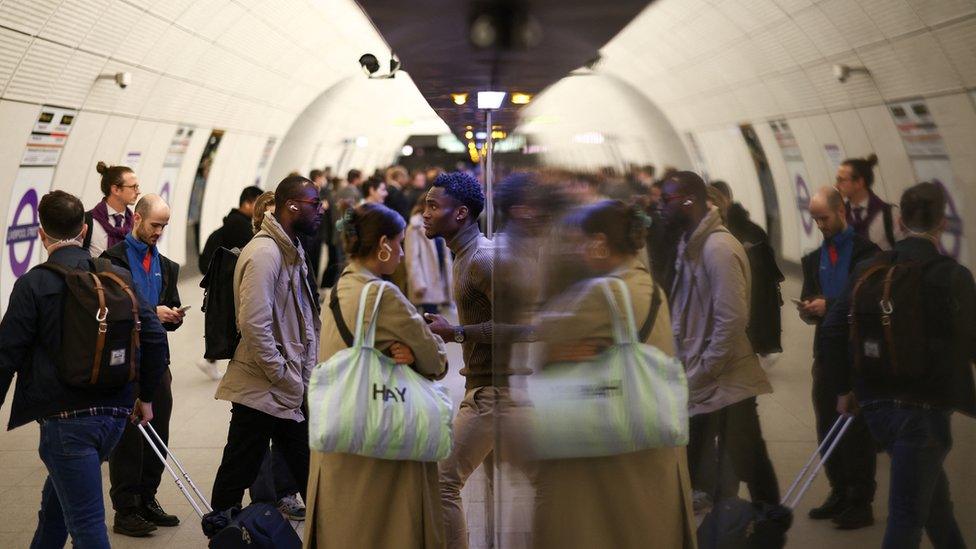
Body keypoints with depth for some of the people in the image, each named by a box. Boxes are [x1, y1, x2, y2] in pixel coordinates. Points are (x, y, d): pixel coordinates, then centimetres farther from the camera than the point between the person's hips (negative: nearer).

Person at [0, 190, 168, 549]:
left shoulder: (33, 285, -9)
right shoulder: (118, 276, 5)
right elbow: (154, 337, 5)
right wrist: (146, 396, 17)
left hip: (66, 417, -6)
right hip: (116, 413, 6)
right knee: (57, 497, 27)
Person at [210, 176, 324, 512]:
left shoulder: (291, 251, 14)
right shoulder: (264, 253, -17)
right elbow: (253, 325, -24)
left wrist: (300, 377, 14)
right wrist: (284, 377, -18)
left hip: (288, 391, 10)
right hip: (262, 391, -10)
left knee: (309, 472, 14)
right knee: (237, 475, 3)